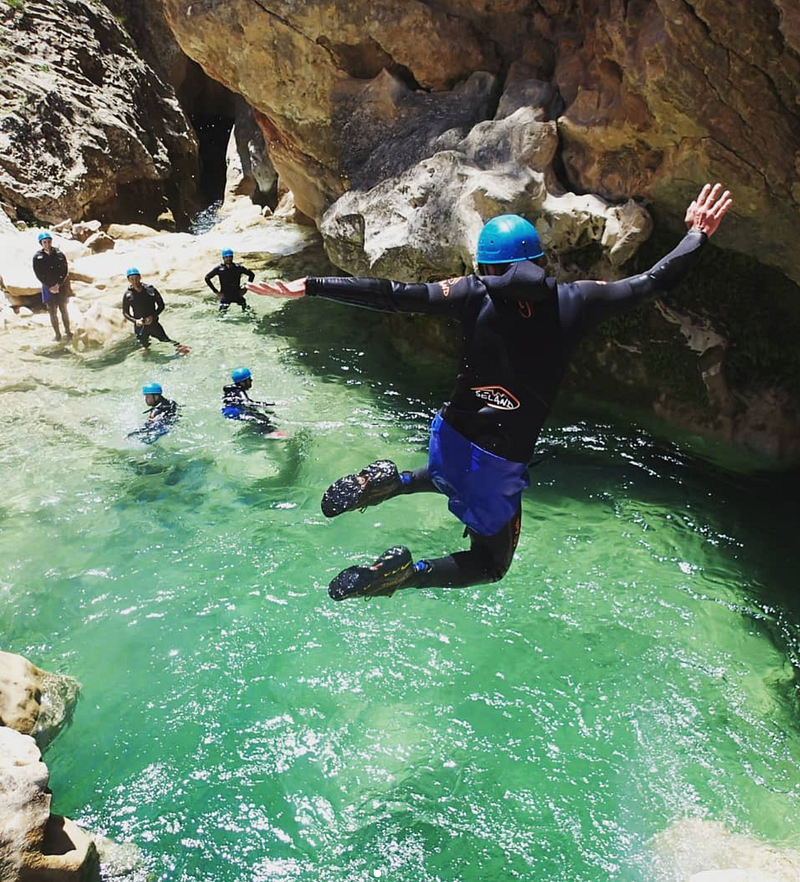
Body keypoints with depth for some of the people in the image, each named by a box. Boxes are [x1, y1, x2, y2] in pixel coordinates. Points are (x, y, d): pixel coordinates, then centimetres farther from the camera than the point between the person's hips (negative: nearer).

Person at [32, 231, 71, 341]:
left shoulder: (59, 254, -1)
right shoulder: (37, 257, -4)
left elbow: (65, 271, -2)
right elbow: (39, 275, -5)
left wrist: (58, 285, -12)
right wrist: (50, 287, -12)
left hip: (61, 286, 1)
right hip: (48, 288, -1)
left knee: (63, 310, 9)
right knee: (52, 312, 2)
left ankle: (68, 331, 17)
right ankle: (57, 334, 9)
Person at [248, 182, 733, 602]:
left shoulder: (476, 294, -6)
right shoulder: (574, 301, -6)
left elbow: (394, 295, -12)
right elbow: (652, 282, 4)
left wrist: (309, 286, -9)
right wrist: (698, 236, 21)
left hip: (450, 435, 3)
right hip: (499, 460, -3)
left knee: (458, 480, 41)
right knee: (490, 563, 20)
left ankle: (388, 481, 12)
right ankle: (405, 573, -8)